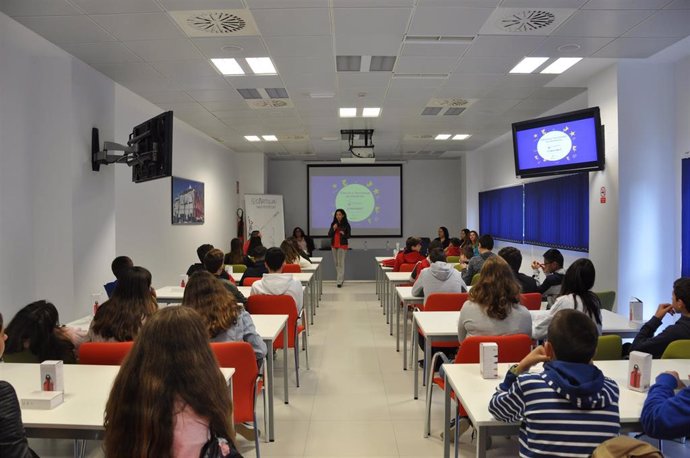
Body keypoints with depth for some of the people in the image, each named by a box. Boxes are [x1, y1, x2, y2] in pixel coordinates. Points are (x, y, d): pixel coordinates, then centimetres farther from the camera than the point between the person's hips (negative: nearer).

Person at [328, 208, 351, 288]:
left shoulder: (346, 225, -4)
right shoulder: (333, 224, 6)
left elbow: (348, 236, 0)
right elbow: (329, 235, 3)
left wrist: (343, 234, -20)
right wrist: (333, 229, -13)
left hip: (342, 245, -5)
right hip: (334, 245, 5)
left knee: (341, 263, -8)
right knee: (336, 263, 10)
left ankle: (340, 281, -10)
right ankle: (341, 278, 24)